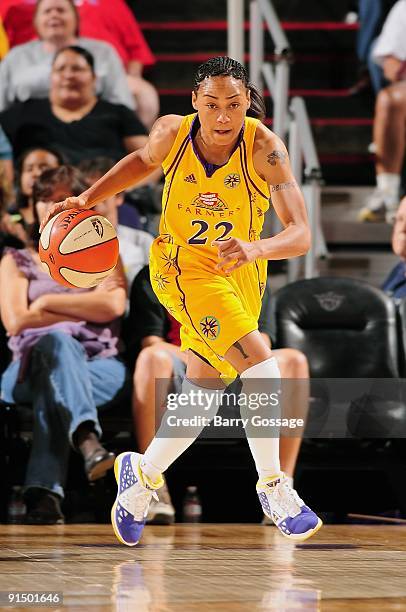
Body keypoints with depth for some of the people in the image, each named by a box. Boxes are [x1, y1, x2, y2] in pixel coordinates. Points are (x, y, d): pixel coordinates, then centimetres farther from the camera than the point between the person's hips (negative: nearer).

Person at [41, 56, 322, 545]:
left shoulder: (264, 148, -24)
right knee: (260, 365, -21)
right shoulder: (172, 133, -18)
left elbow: (300, 234, -32)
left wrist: (256, 249, -51)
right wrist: (87, 199, 2)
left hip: (242, 272, 2)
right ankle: (273, 488, -10)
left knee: (203, 393, 15)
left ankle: (143, 473, 38)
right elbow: (144, 160, 9)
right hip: (184, 265, -2)